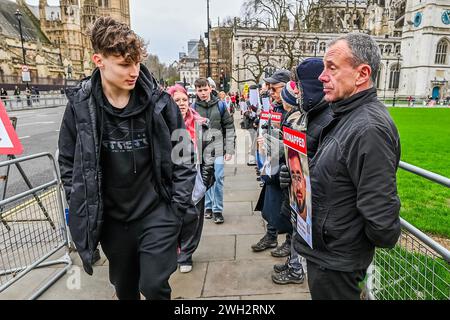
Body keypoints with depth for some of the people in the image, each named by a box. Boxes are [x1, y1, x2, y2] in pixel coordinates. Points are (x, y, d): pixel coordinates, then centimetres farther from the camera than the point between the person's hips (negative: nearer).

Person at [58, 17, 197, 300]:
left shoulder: (159, 102, -12)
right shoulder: (80, 105, -8)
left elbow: (183, 155, -5)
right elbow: (69, 162, 3)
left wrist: (179, 207, -6)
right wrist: (81, 210, 1)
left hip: (157, 212, -2)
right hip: (112, 218, 3)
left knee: (153, 285, 0)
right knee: (125, 287, 20)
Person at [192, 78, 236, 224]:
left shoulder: (220, 105, 1)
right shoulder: (194, 107, 2)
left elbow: (229, 127, 2)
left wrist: (229, 150, -3)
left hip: (217, 149, -1)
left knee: (218, 179, -2)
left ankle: (217, 209, 10)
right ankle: (208, 206, 26)